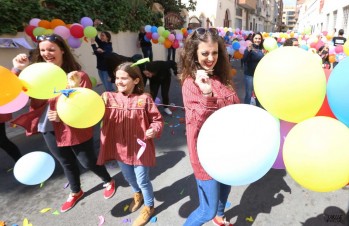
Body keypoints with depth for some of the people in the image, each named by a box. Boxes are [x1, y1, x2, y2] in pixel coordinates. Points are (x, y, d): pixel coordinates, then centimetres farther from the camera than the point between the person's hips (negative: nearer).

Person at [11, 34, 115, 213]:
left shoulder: (78, 75, -15)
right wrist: (17, 70, -16)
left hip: (75, 128, -5)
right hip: (49, 129, 5)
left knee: (88, 161, 10)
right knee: (66, 163, 23)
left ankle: (108, 182, 40)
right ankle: (75, 192, 48)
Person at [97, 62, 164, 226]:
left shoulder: (144, 99, -14)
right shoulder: (108, 98, -6)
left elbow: (158, 120, -8)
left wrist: (154, 130, -28)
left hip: (139, 148, -4)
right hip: (120, 148, 4)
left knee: (142, 180, 13)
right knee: (129, 177, 27)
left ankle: (149, 207, 42)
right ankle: (137, 195, 60)